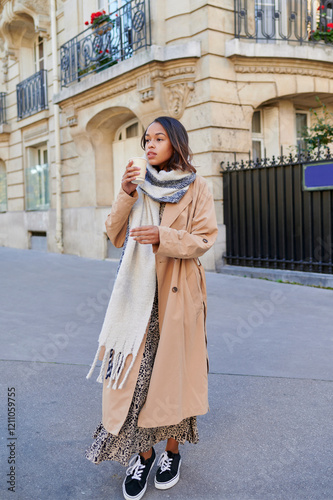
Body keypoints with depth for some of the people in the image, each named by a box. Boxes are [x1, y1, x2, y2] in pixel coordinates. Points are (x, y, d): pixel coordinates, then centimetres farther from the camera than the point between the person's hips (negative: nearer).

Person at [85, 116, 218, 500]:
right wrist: (125, 195, -5)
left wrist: (164, 237, -20)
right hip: (139, 289, 3)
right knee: (135, 367, 0)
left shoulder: (196, 187, 1)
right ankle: (142, 453, 17)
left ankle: (172, 449, 25)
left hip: (178, 291, -3)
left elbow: (203, 239, -4)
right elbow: (115, 235, 8)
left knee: (173, 369, 5)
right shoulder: (140, 188, 12)